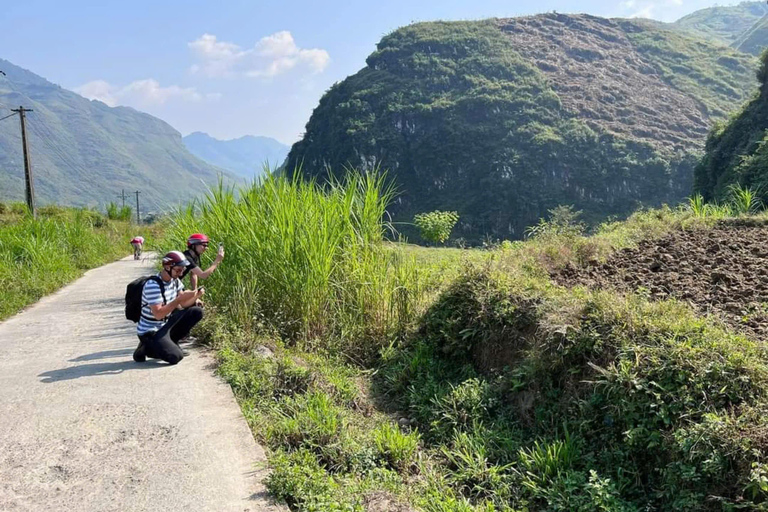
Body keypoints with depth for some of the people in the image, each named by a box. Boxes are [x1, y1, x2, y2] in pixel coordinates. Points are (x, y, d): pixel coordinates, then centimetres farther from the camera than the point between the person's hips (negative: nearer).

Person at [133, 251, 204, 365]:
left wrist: (195, 297, -17)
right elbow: (158, 314, -30)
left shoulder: (175, 281, 0)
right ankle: (145, 348, 2)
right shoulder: (153, 285, -25)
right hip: (149, 332, -8)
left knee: (197, 312, -4)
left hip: (166, 325, 8)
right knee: (176, 356, -25)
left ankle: (168, 343, 4)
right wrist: (180, 298, -32)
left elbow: (183, 304, 3)